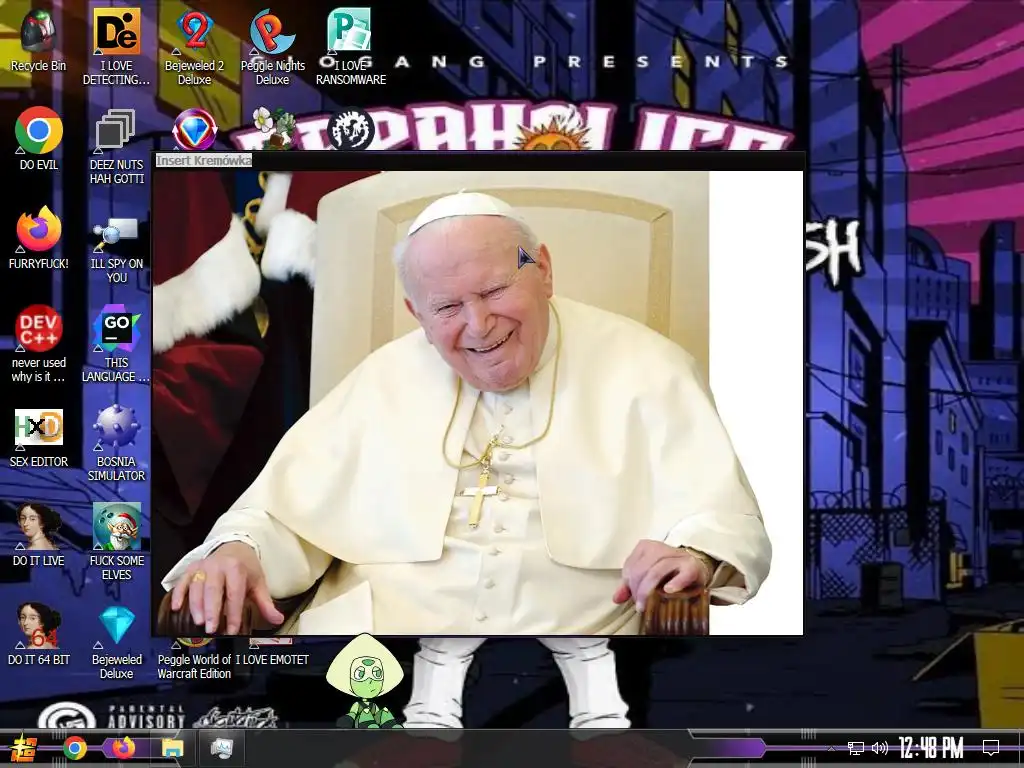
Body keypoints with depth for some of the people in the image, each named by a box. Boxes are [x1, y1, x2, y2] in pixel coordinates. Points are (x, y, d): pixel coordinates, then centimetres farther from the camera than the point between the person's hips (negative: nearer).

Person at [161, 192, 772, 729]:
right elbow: (288, 514, 15)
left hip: (572, 652, -1)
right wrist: (238, 549, -7)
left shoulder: (642, 366, 9)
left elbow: (725, 516, 1)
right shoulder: (387, 377, 19)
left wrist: (694, 552, -22)